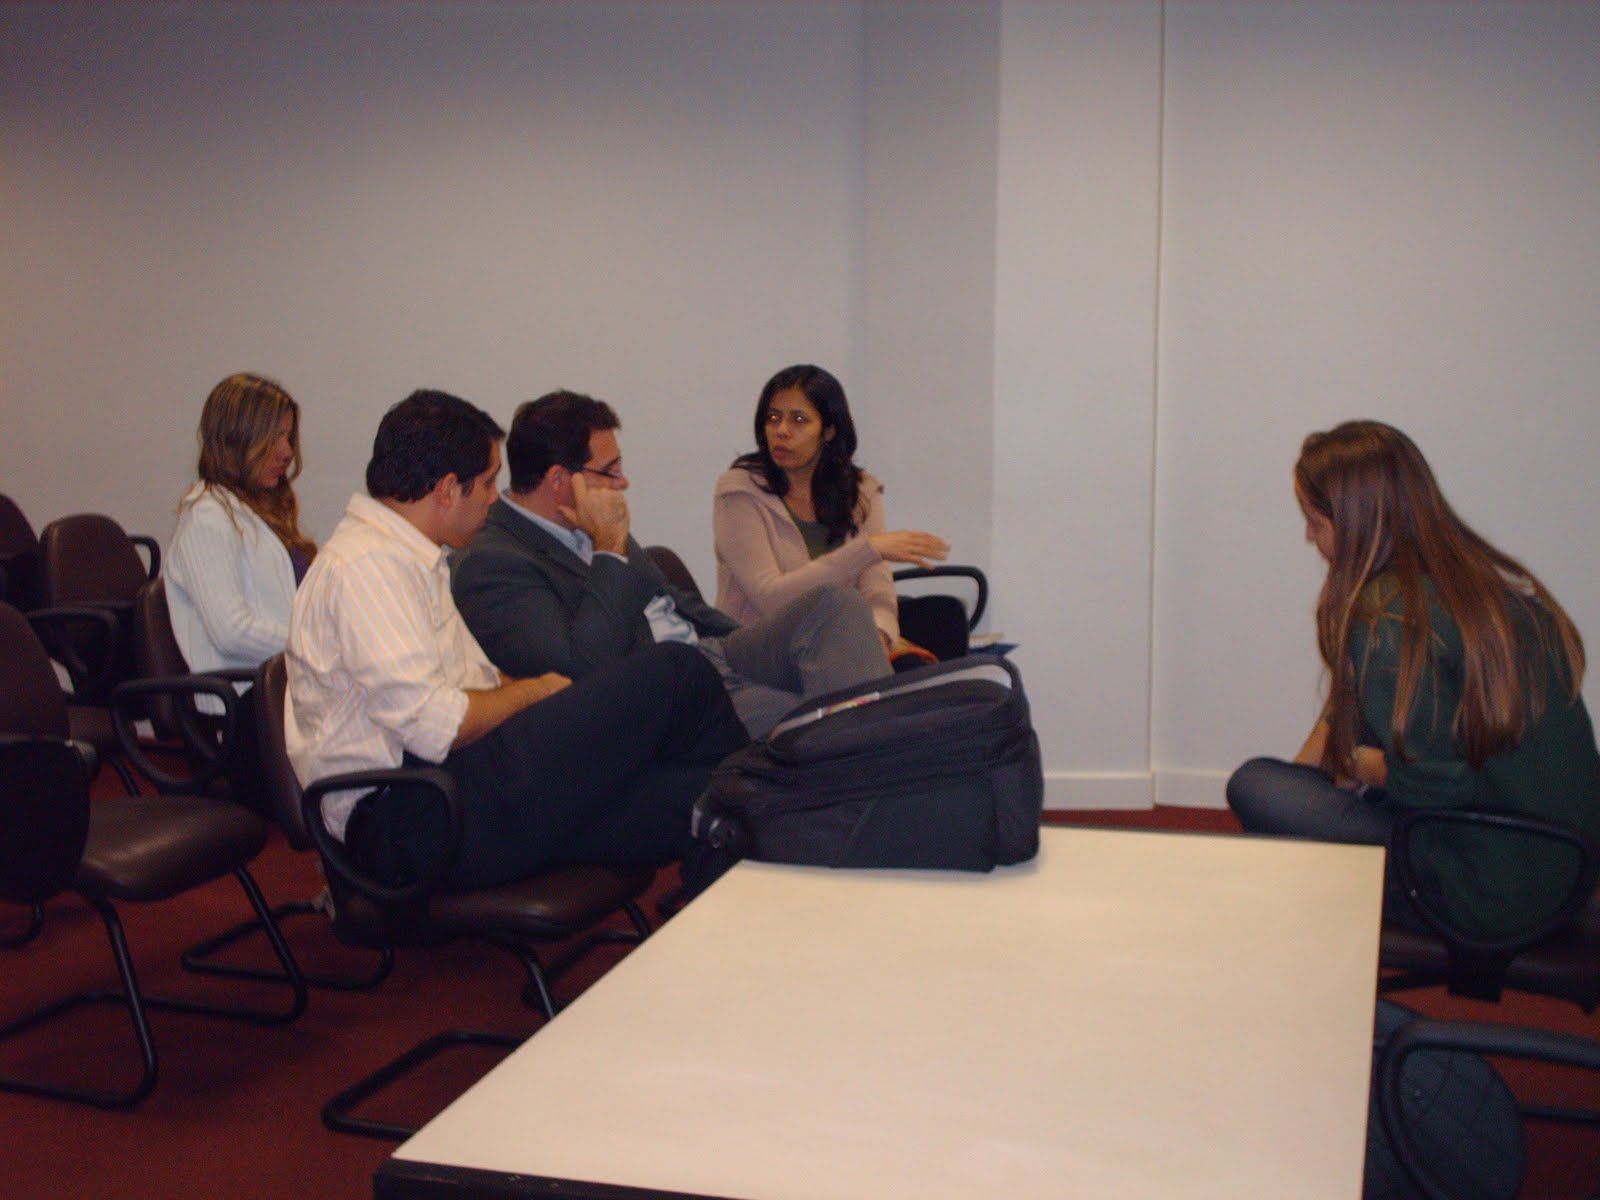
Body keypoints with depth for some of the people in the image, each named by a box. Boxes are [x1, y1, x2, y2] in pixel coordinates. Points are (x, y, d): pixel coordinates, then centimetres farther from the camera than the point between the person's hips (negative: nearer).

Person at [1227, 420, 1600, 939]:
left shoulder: (1392, 622, -23)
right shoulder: (1496, 579, 6)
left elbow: (1432, 786, -19)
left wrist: (1356, 766, 0)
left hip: (1492, 898, -9)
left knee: (1254, 787, -6)